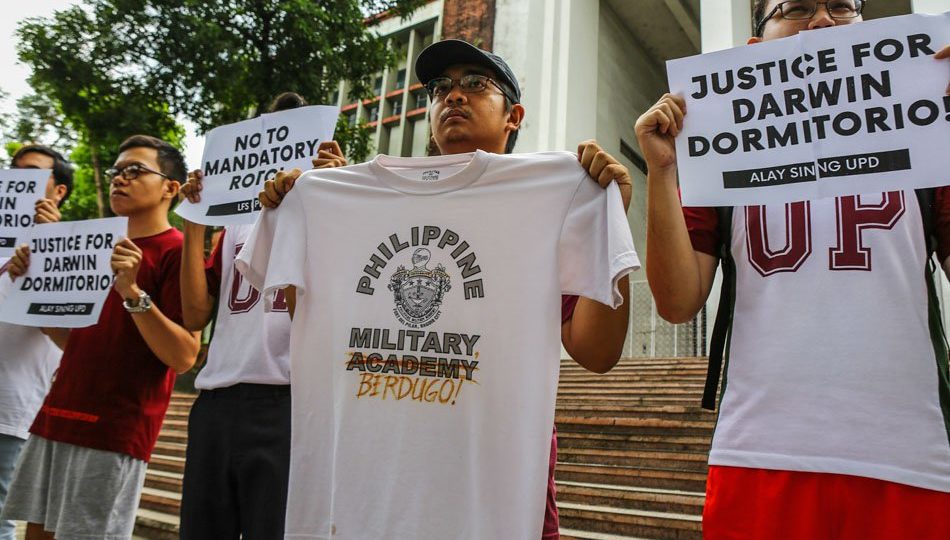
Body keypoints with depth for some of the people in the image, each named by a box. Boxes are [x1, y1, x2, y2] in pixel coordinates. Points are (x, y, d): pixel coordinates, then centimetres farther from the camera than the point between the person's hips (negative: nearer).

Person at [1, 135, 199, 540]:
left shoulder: (177, 253, -8)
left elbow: (183, 358, -17)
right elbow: (71, 341, 19)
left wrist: (132, 293, -27)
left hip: (114, 431, -7)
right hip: (57, 417, 7)